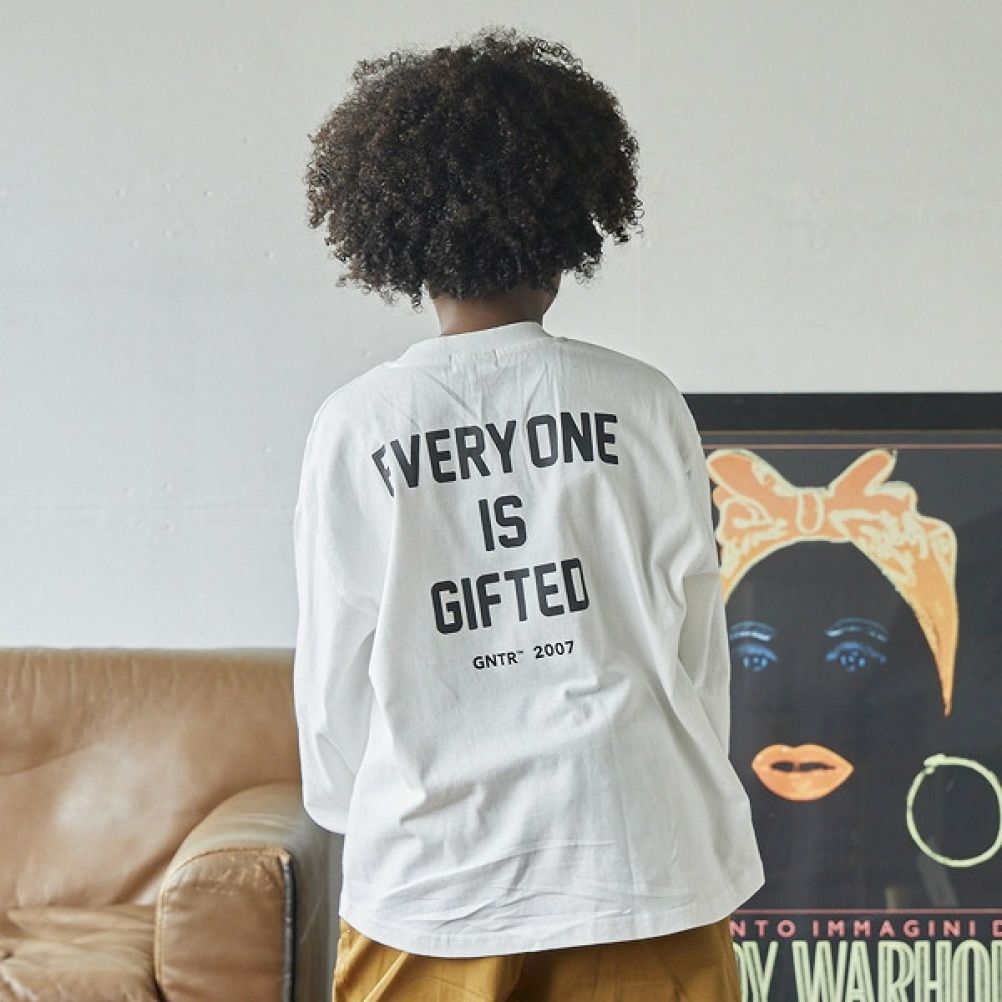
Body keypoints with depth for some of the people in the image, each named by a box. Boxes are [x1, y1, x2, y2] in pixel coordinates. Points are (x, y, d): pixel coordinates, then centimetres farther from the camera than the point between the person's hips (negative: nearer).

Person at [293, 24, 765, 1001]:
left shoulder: (353, 428, -5)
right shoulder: (641, 405, -4)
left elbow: (334, 671, 0)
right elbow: (696, 641, 1)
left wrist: (350, 813, 17)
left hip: (430, 875, 0)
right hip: (638, 871, 0)